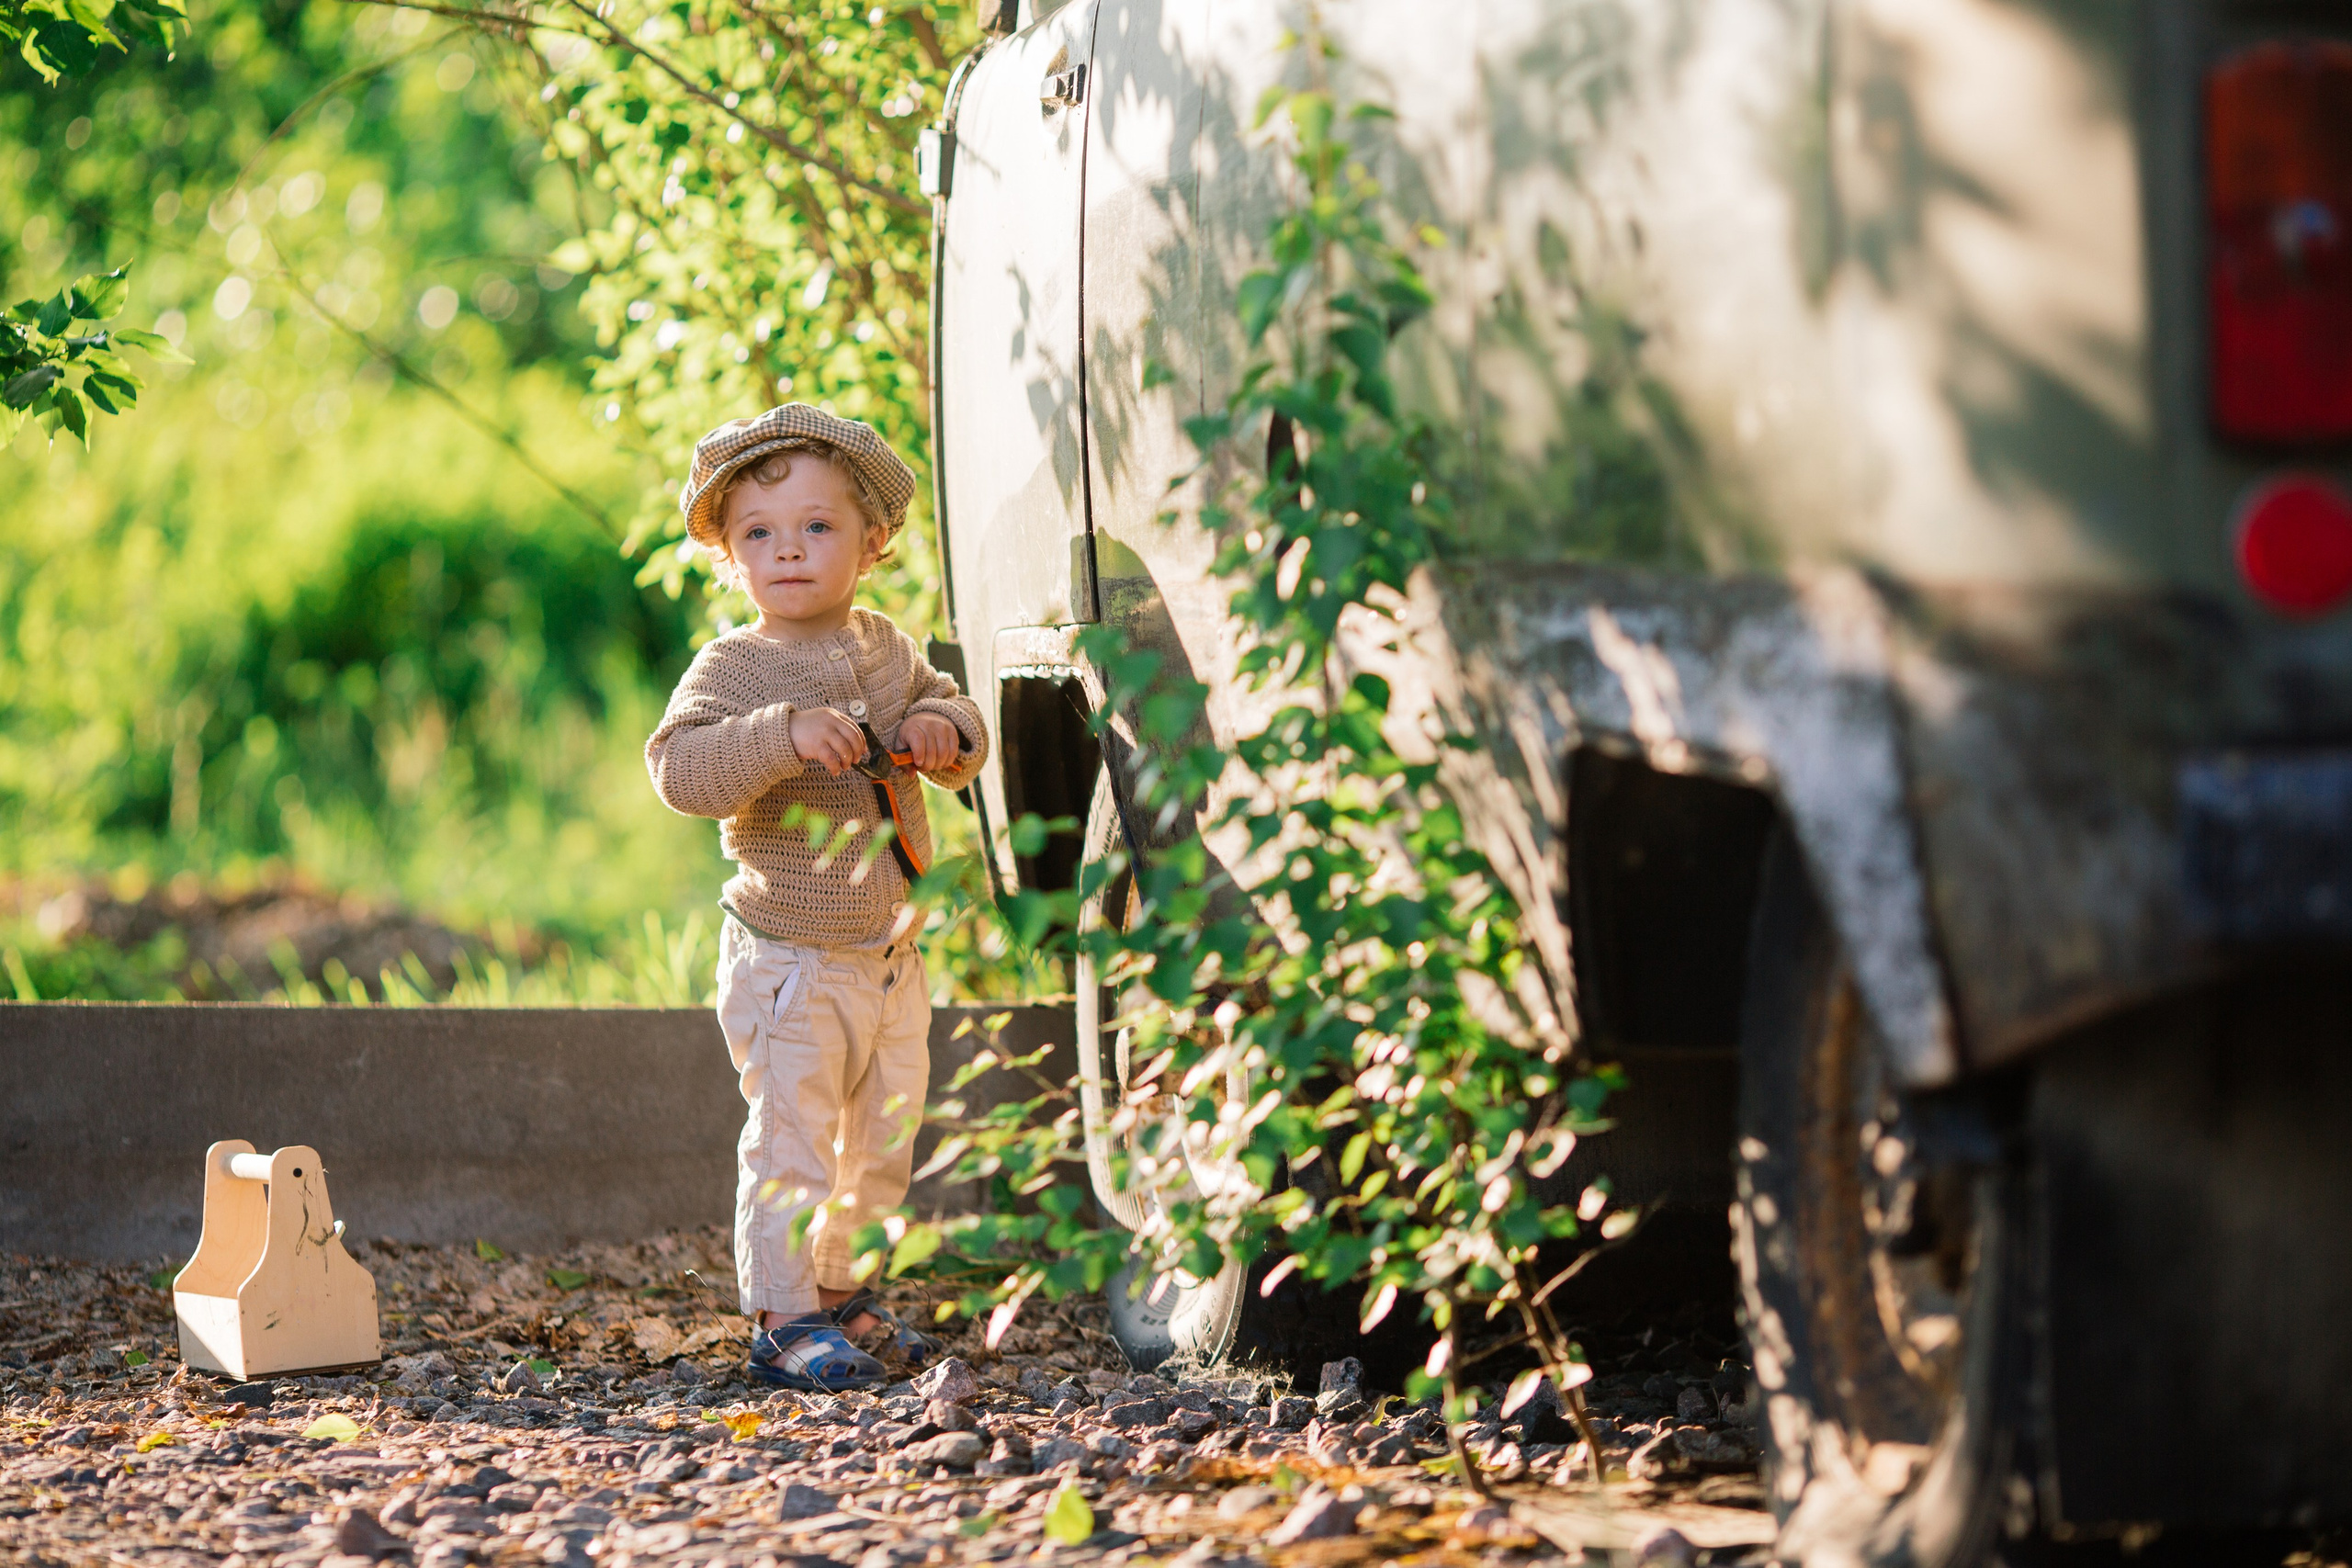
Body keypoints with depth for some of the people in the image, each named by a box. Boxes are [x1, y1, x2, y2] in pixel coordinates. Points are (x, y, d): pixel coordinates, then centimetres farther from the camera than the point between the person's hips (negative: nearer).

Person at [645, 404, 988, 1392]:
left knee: (883, 1138, 15)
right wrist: (784, 734, -38)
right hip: (790, 964, -6)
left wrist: (942, 729, -10)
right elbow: (680, 769, -26)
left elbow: (961, 732, 14)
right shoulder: (732, 668, -12)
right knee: (791, 1140, -8)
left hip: (889, 955, 6)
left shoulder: (887, 652, 6)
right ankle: (783, 1319, 1)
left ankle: (837, 1288, 30)